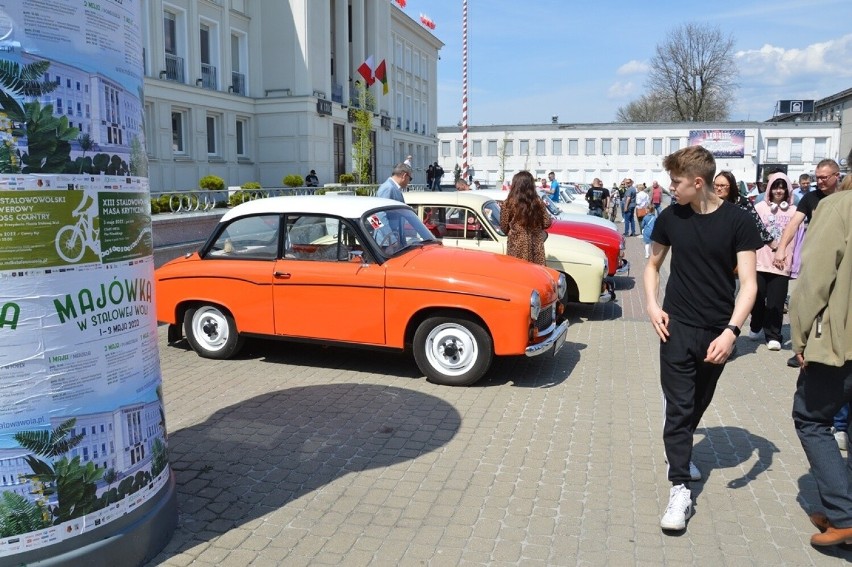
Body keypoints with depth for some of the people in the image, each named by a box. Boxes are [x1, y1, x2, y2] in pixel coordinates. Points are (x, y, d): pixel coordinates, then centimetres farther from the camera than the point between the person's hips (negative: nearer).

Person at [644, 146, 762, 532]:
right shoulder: (670, 217, -3)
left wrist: (731, 331, -24)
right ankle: (680, 488, 0)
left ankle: (680, 453, 42)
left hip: (718, 333, 0)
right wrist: (651, 304, -4)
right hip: (677, 327, 0)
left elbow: (748, 283, -12)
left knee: (699, 403, 18)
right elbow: (653, 264, 12)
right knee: (678, 405, -4)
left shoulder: (737, 221, -10)